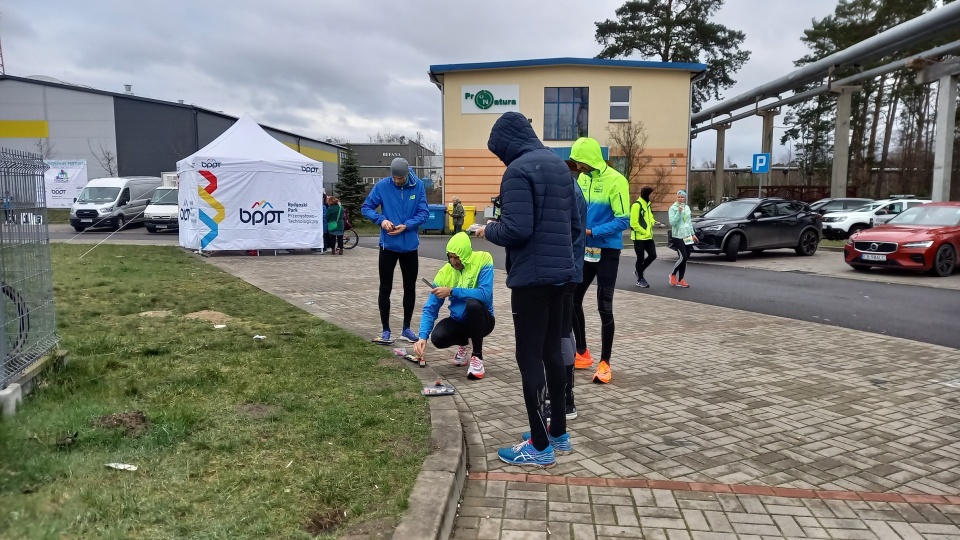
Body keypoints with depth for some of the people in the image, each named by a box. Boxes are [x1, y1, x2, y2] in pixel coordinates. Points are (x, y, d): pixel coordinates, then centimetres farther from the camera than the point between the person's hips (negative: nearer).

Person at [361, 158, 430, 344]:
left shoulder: (418, 186, -7)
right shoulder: (382, 186, -9)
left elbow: (424, 213, -6)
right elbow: (366, 208, -3)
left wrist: (406, 226, -21)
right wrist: (381, 220, -20)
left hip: (410, 246, 2)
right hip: (388, 245, -1)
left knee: (410, 288, 11)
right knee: (385, 289, 3)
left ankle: (406, 328, 26)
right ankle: (386, 331, 15)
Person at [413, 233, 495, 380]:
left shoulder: (483, 260, -18)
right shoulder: (444, 273, -10)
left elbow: (485, 294, -30)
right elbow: (430, 308, -11)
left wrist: (452, 291, -29)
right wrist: (423, 336, -25)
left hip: (482, 319, -3)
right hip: (458, 321, 3)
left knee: (473, 303, -35)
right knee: (437, 338, -26)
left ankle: (477, 356, -16)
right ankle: (463, 343, 13)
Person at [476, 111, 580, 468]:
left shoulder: (518, 170, -14)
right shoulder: (559, 165, 13)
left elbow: (516, 229, -23)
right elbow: (574, 224, 16)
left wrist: (489, 230, -5)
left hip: (531, 276, -9)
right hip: (559, 272, 9)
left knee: (529, 357, -1)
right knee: (552, 351, 16)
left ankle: (540, 446, 6)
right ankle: (559, 433, 26)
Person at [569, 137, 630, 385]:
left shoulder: (615, 180, -16)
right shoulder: (582, 178, 5)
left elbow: (623, 221, -19)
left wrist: (591, 231, -23)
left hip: (607, 252, -7)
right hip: (585, 250, 7)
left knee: (604, 308, -2)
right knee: (572, 300, 10)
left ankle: (604, 363, 10)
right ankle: (582, 354, 26)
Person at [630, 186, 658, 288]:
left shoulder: (647, 204, 13)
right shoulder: (637, 205, -16)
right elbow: (634, 223, -19)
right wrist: (644, 232, -16)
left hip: (648, 237, 8)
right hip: (639, 237, -8)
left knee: (652, 255, 6)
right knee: (640, 258, 1)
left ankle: (638, 270, 27)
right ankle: (640, 279, 17)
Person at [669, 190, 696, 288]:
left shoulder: (687, 208, 12)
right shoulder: (673, 208, -7)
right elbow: (672, 222, -16)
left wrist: (693, 234, 19)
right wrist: (679, 212, -23)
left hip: (687, 236, 7)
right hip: (678, 236, -7)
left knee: (685, 259, 5)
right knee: (683, 257, -15)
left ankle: (680, 280, 13)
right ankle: (673, 275, 7)